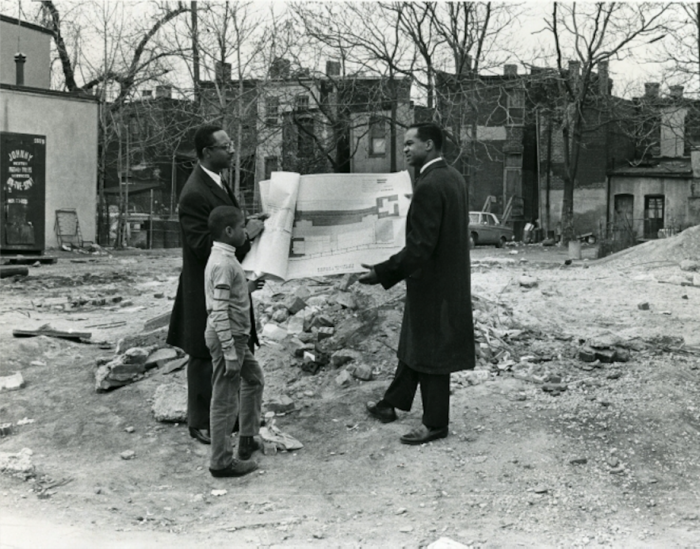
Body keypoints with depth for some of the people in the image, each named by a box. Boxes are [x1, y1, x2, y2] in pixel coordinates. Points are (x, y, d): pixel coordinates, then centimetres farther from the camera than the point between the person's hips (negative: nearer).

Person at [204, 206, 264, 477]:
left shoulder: (225, 259, 10)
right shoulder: (223, 264, -21)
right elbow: (219, 313, -24)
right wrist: (230, 354, -24)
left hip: (237, 336, 10)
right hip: (227, 336, -10)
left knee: (254, 379, 24)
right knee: (225, 401, -1)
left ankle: (247, 439, 34)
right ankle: (222, 462, 9)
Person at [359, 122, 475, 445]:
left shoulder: (429, 186, -23)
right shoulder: (453, 178, 6)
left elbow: (420, 246, -27)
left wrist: (383, 273, -21)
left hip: (431, 284, -10)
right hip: (448, 279, 10)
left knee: (428, 352, 4)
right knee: (413, 344, 20)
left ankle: (435, 424, 16)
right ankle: (391, 404, 34)